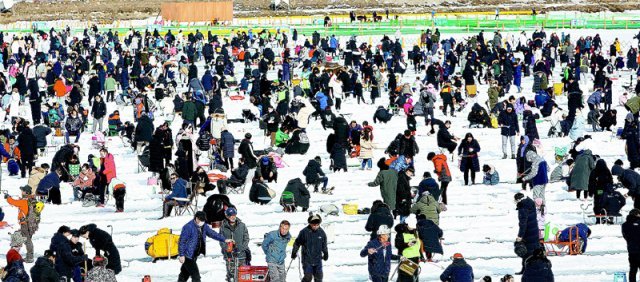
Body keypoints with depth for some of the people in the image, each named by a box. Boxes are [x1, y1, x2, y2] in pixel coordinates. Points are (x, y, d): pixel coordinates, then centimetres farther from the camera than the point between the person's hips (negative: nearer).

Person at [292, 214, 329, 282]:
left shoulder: (321, 232, 0)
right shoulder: (304, 232, -11)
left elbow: (324, 245, 16)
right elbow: (297, 243, 2)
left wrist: (326, 254, 26)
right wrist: (294, 253, 9)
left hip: (318, 260, 3)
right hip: (307, 260, -3)